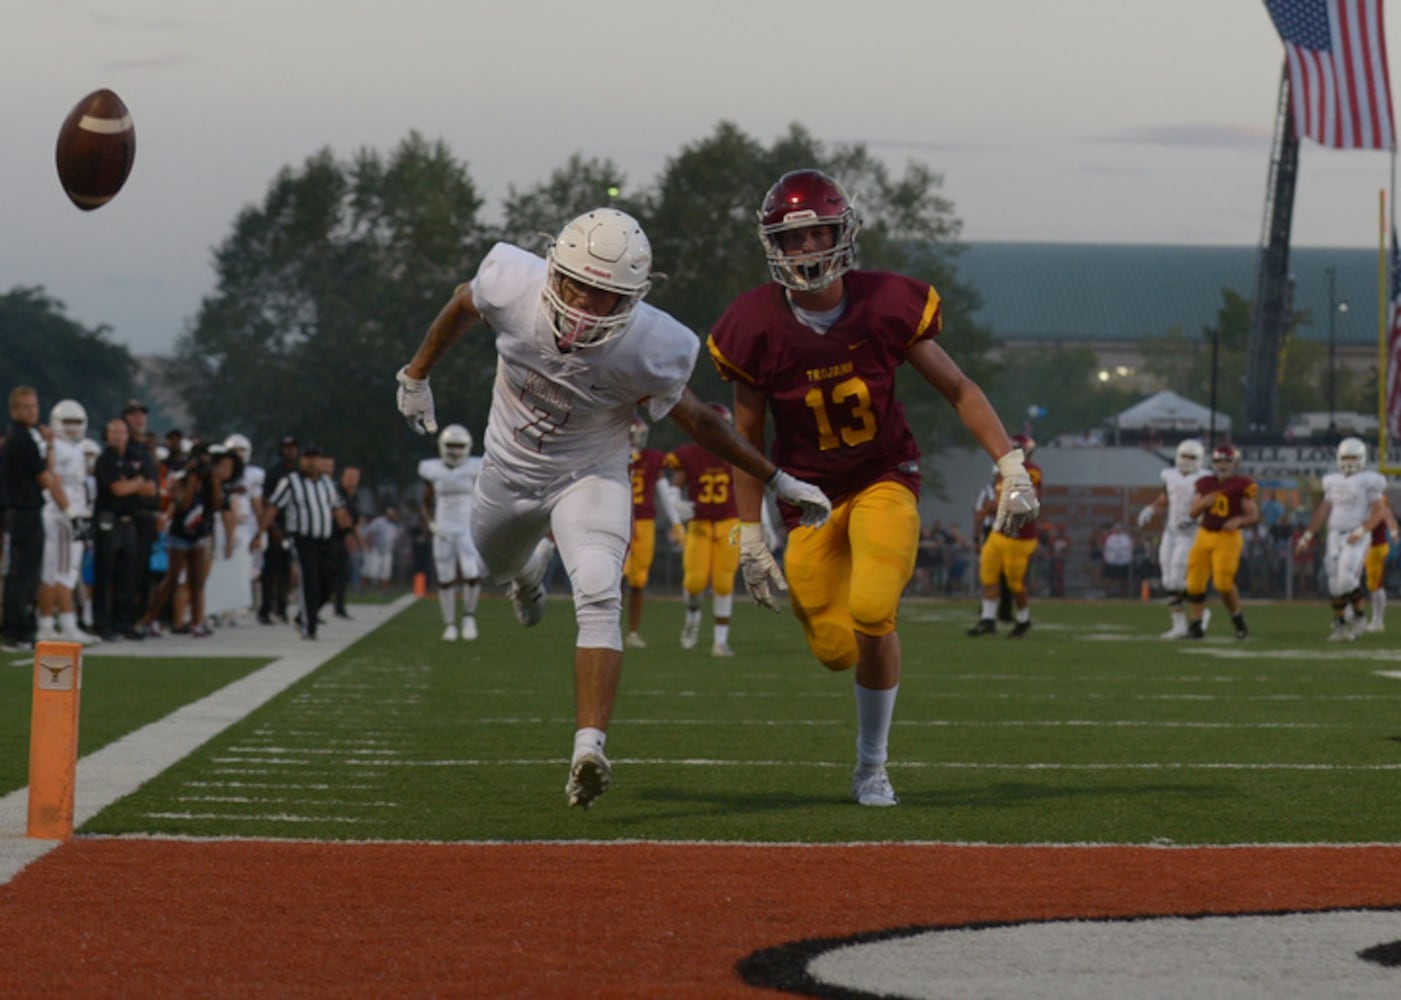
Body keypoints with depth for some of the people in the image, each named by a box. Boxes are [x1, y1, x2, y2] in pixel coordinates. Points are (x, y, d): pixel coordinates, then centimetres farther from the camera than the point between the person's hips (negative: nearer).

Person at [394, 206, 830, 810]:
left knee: (599, 600, -24)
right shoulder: (512, 288, -29)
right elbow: (463, 306, -4)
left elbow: (693, 419, -13)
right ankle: (535, 563, 67)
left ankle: (588, 750, -31)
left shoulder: (648, 350, -32)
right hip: (510, 468, 3)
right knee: (498, 566, 29)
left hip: (589, 477, -3)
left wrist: (778, 481, -9)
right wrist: (417, 376, 10)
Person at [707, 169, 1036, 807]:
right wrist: (750, 533, 1)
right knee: (836, 649, -6)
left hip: (884, 479, -1)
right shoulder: (756, 328, -12)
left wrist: (1012, 465, -11)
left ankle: (872, 768, -5)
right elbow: (748, 436, 0)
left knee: (871, 613, -24)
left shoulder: (885, 305, -14)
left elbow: (957, 388, -2)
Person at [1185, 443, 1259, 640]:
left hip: (1227, 537, -5)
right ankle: (1195, 626, 10)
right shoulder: (1205, 484, 7)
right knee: (1195, 582, 0)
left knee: (1224, 583, -14)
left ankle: (1238, 619, 10)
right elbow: (1192, 513, 9)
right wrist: (1204, 502, -11)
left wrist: (1238, 521, -23)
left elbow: (1253, 515, -3)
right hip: (1204, 535, 5)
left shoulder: (1241, 486, -7)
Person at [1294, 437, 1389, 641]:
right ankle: (1340, 625, 9)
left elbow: (1378, 512, -9)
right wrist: (1308, 535, 11)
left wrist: (1361, 532, -20)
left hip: (1358, 539, -5)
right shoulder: (1334, 482, 14)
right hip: (1335, 537, 5)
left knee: (1348, 580, -19)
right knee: (1335, 584, -1)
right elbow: (1323, 511, 16)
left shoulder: (1370, 482, -3)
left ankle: (1360, 616, 3)